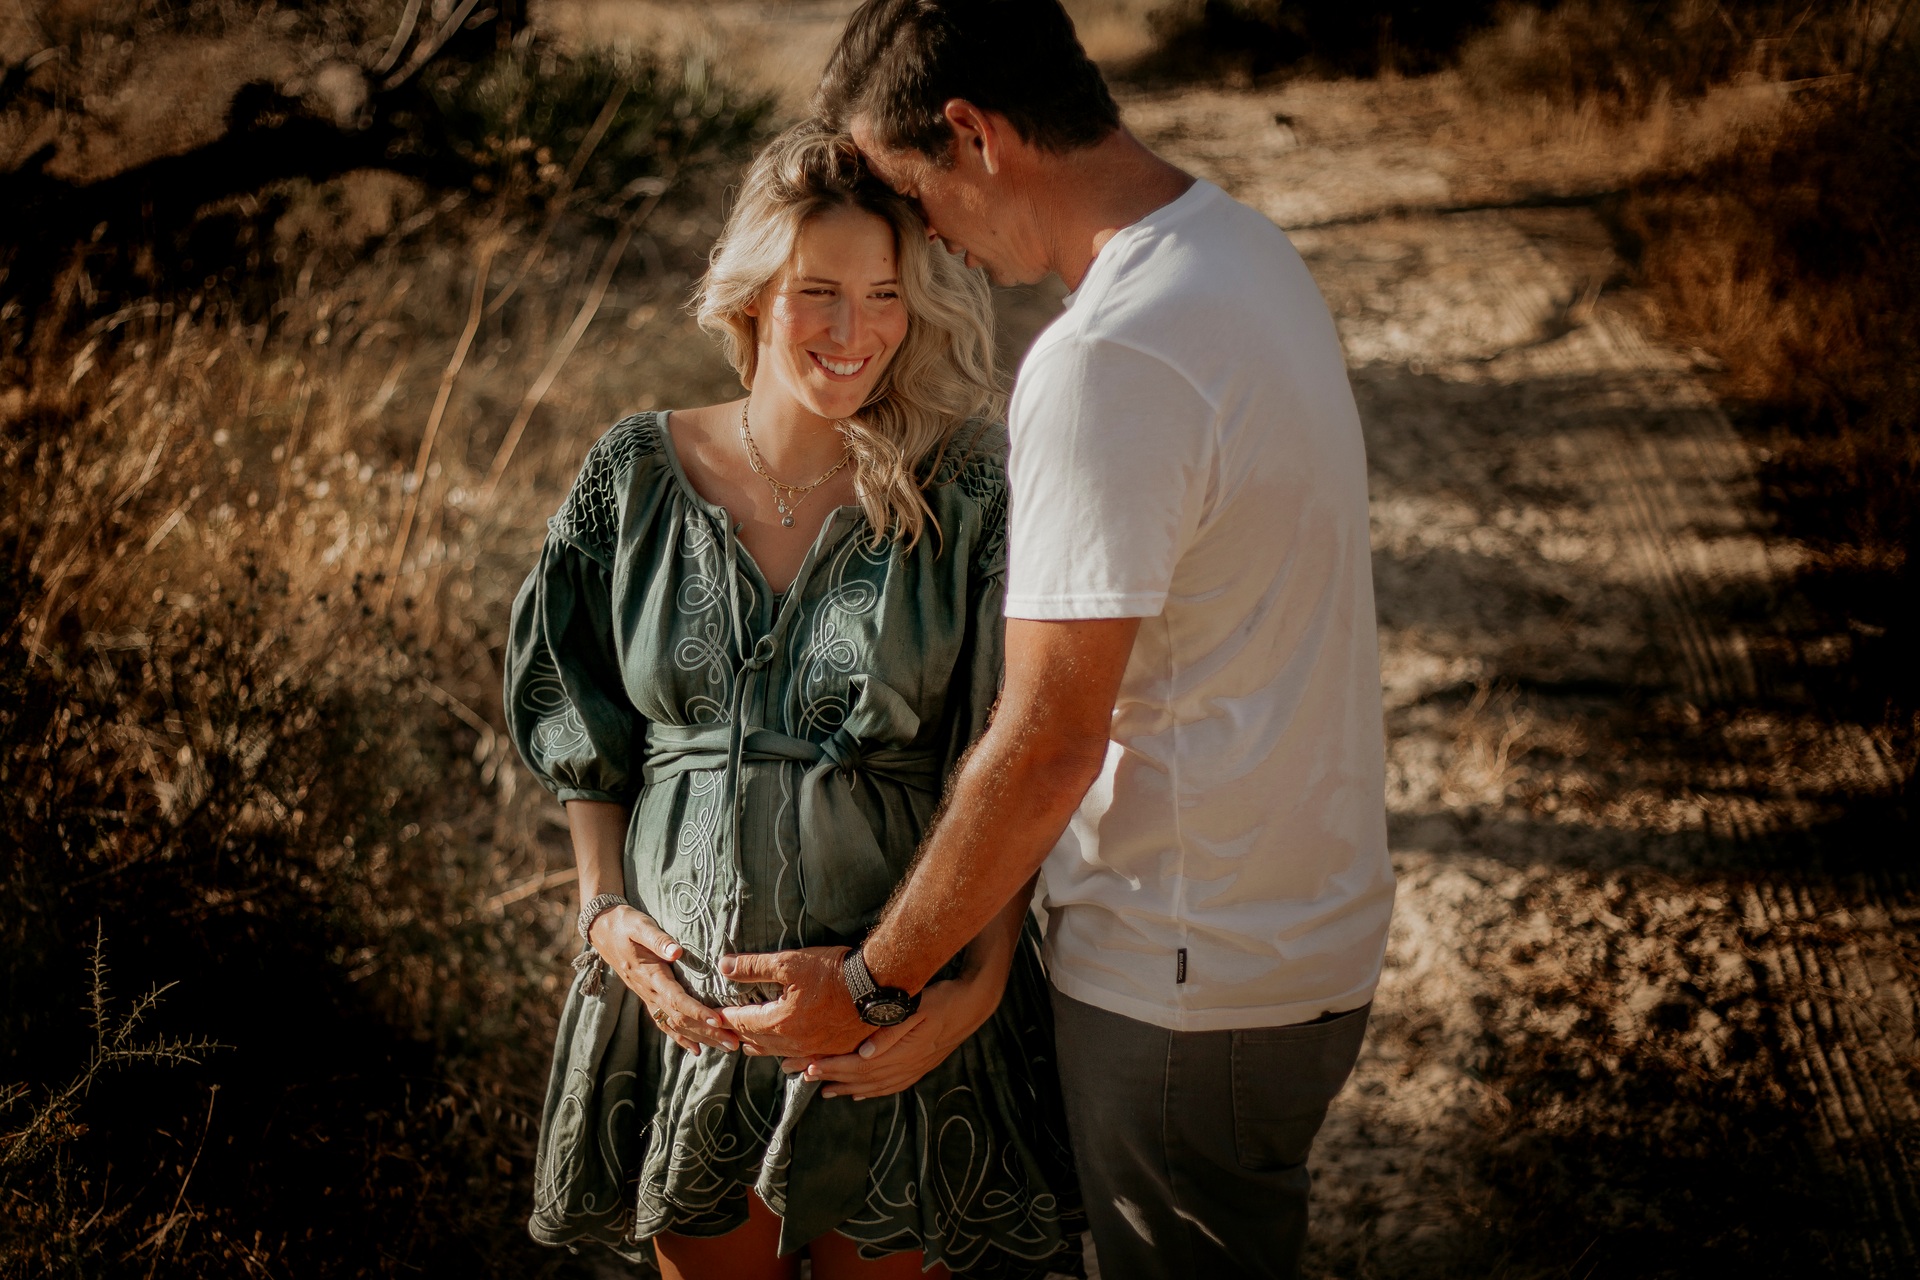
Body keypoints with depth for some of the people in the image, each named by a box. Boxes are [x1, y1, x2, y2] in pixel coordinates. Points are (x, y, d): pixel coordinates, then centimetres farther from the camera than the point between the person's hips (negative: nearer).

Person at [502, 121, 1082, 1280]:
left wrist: (979, 982, -14)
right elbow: (582, 739, 9)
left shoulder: (969, 497, -8)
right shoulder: (637, 478, -1)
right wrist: (607, 913, -4)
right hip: (684, 990, 2)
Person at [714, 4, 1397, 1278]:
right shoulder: (1242, 245, 5)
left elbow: (1048, 744, -24)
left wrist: (870, 982, -13)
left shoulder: (1109, 361, -26)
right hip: (1318, 925, 9)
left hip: (1193, 981, -9)